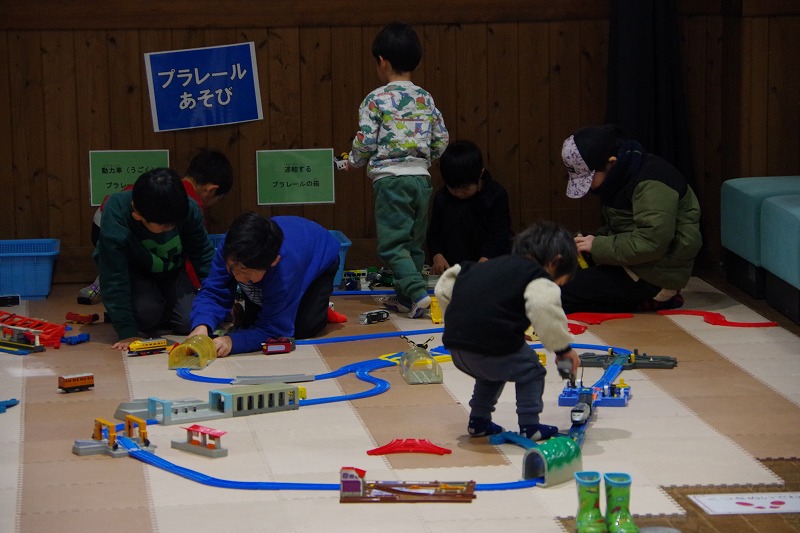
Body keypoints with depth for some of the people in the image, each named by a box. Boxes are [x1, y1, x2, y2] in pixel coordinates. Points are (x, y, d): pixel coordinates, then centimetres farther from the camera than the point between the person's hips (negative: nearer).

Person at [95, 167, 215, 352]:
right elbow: (114, 278, -33)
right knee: (146, 311, -32)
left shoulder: (189, 210, -27)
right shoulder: (115, 217, -37)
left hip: (172, 271, 3)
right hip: (133, 272, -3)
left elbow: (203, 255, -9)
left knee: (189, 322, -16)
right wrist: (127, 333, -36)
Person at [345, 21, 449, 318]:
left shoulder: (376, 100, -7)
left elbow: (364, 143, -9)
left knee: (392, 244, -3)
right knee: (414, 243, 14)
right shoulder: (426, 99, 8)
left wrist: (352, 162, 11)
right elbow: (441, 141, 9)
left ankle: (418, 294, -17)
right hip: (421, 177, 5)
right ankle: (404, 297, 18)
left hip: (390, 179, -5)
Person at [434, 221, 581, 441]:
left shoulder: (488, 266, 25)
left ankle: (478, 421, 38)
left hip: (456, 348, 8)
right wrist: (563, 348, -13)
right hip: (494, 347, -8)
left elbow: (443, 288, 29)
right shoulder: (538, 279, 1)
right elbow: (544, 307, -22)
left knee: (490, 372, 35)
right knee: (530, 370, 17)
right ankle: (529, 426, 15)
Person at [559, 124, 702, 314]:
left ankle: (653, 299, -9)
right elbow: (615, 228, 21)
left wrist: (597, 246, -20)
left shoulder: (652, 184, -22)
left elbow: (651, 243, -29)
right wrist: (591, 240, 1)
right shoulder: (625, 177, 10)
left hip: (655, 278, -11)